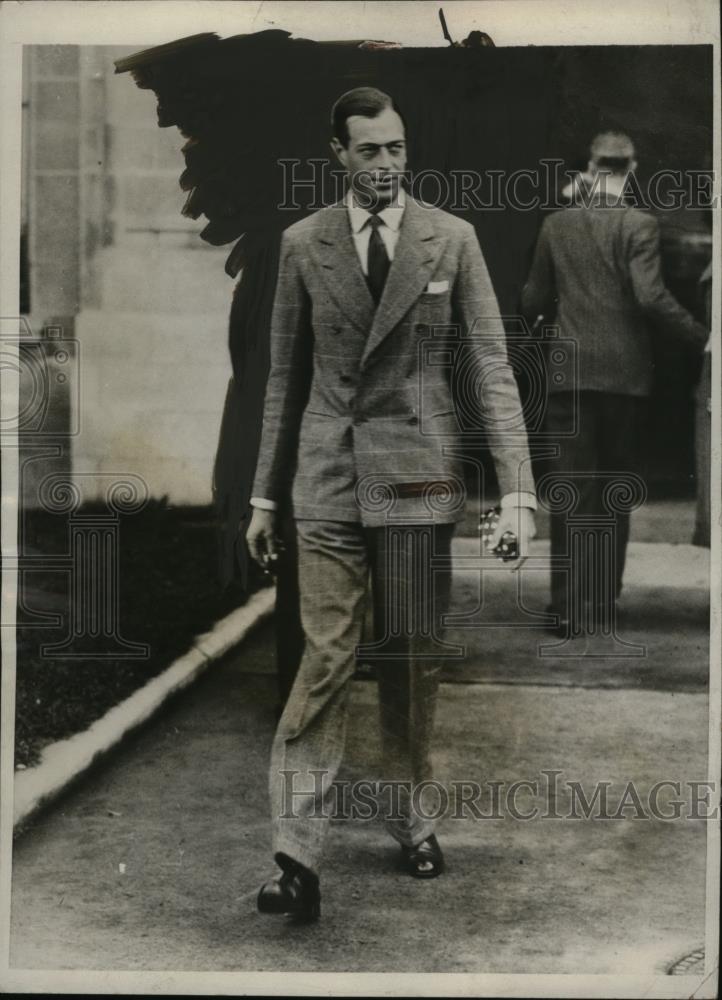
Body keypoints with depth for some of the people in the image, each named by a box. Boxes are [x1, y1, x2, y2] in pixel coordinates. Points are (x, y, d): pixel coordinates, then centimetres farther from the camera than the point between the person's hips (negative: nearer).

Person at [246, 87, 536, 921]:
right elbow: (286, 375, 10)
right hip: (328, 477, 0)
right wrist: (266, 494, 9)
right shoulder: (303, 243, 6)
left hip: (418, 476, 0)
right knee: (325, 661, -7)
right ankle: (296, 857, -6)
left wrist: (517, 489, -9)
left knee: (412, 659, 8)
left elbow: (492, 365, 0)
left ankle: (410, 820, 26)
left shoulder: (451, 239, 3)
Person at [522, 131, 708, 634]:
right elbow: (651, 297, -17)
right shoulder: (640, 225, -6)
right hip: (624, 373, -2)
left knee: (571, 491, 2)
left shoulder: (556, 224, 4)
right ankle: (604, 601, 17)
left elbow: (534, 300, 9)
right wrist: (701, 336, -7)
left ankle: (570, 605, -4)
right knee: (615, 492, 10)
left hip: (568, 375, 2)